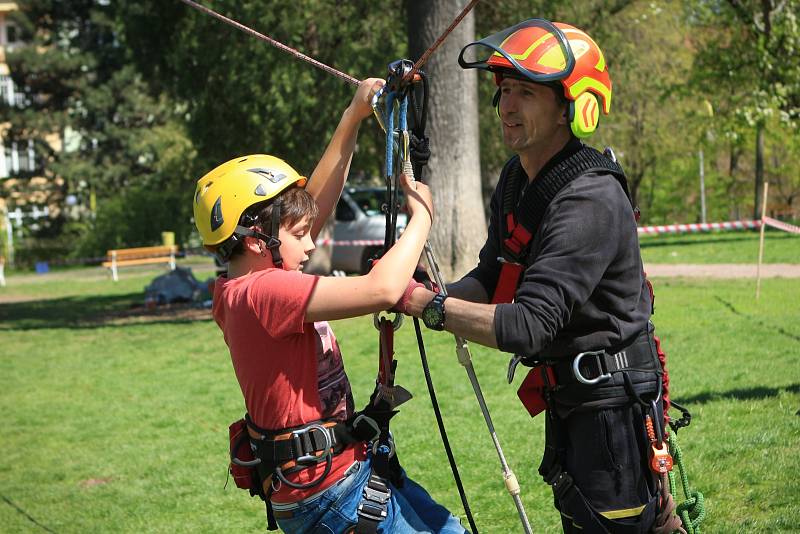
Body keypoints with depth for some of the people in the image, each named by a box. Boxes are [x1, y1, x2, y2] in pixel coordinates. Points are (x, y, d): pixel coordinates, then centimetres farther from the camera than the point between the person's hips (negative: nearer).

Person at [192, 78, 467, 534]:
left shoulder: (244, 286, 7)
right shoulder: (265, 291, -22)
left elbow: (317, 201, 13)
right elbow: (383, 289, -29)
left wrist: (353, 118, 9)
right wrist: (422, 214, -13)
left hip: (346, 467, 10)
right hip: (326, 491, -10)